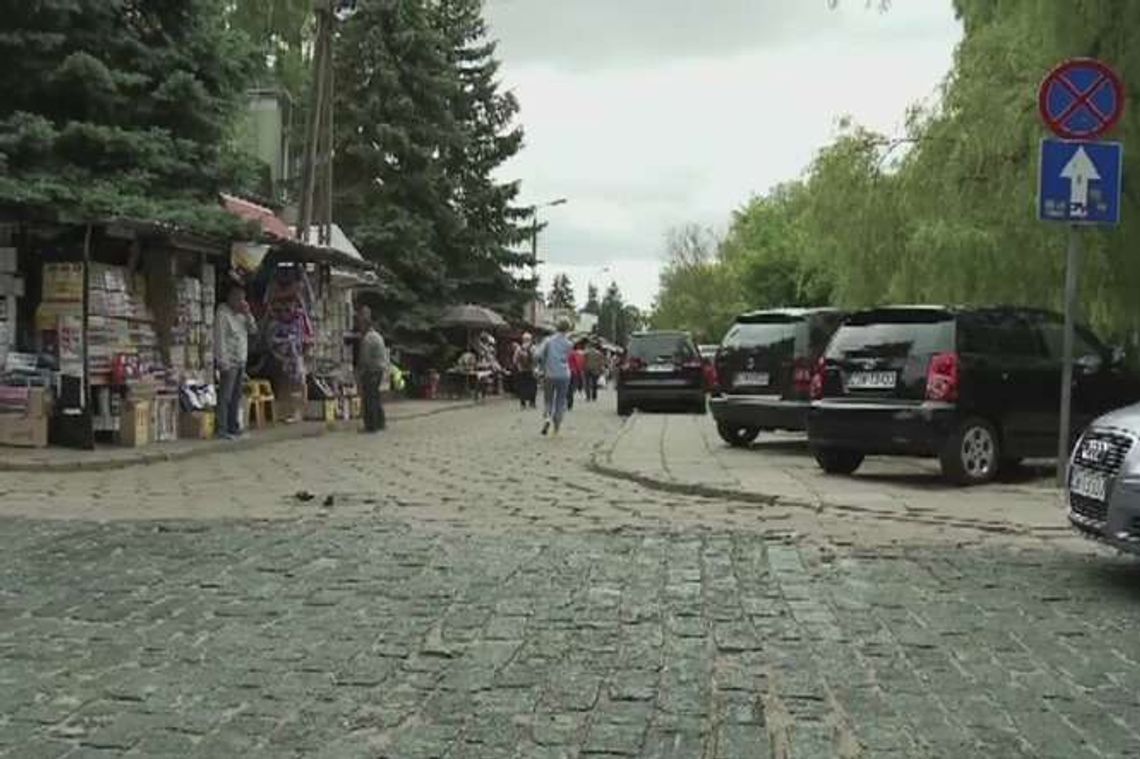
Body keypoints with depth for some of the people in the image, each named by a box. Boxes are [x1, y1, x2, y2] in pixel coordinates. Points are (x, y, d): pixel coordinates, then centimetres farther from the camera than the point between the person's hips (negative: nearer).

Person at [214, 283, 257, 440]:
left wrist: (248, 314, -2)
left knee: (236, 396, 10)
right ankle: (221, 429, -9)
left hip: (240, 362, 8)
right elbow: (219, 339, -15)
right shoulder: (223, 314, -9)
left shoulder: (241, 315, 16)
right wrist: (223, 362, -19)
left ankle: (233, 426, 15)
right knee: (225, 397, -9)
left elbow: (253, 330, 12)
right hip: (229, 362, -8)